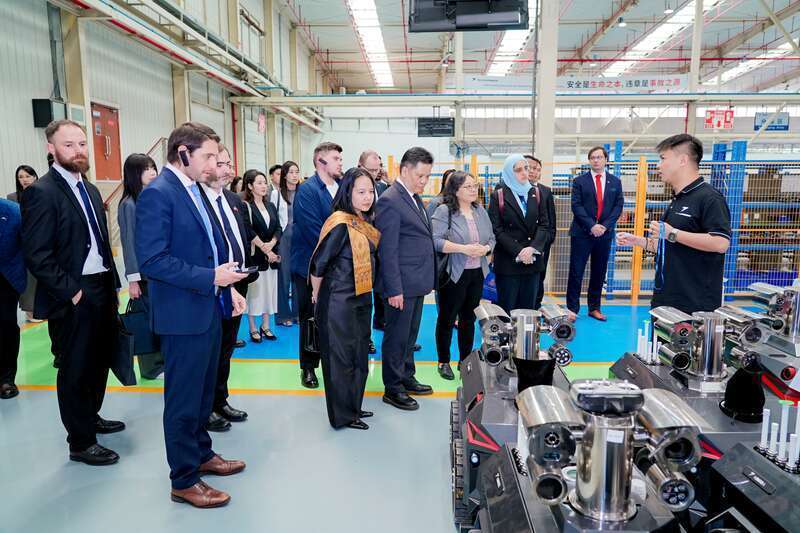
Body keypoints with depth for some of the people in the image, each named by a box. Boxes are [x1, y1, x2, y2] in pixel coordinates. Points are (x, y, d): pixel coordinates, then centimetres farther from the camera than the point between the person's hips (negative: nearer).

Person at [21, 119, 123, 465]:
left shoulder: (90, 189, 12)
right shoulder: (42, 192, -13)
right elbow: (36, 255, -18)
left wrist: (111, 281, 11)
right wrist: (71, 291, -17)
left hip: (102, 289, 8)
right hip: (74, 297, -8)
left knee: (99, 360, 20)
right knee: (75, 369, 5)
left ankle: (91, 417, 39)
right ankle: (81, 442, 19)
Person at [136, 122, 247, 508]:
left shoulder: (194, 189, 10)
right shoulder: (157, 193, -17)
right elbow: (152, 260, -23)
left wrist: (226, 288, 8)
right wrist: (210, 278, -22)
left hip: (208, 307, 9)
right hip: (183, 314, -9)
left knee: (203, 391, 22)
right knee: (183, 400, 5)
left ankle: (201, 454, 40)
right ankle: (183, 480, 21)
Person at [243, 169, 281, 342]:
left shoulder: (270, 206, 12)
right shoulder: (245, 206, -6)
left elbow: (278, 228, 6)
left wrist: (271, 244, -11)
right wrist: (264, 249, -15)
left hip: (272, 254, 6)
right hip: (254, 255, -5)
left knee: (269, 289, 8)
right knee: (254, 290, 0)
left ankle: (265, 326, 19)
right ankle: (253, 329, 11)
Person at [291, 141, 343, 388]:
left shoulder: (342, 187, 5)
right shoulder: (307, 190, -13)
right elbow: (314, 231, -20)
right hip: (312, 265, -5)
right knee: (311, 319, 9)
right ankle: (308, 367, 24)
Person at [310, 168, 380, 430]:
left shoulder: (365, 222, 6)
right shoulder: (341, 224, -19)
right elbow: (318, 264, -17)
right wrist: (317, 295, -3)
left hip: (361, 298, 9)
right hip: (339, 301, -9)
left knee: (359, 355, 18)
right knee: (341, 357, 5)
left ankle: (353, 406, 34)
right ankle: (343, 415, 20)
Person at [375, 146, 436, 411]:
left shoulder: (415, 198, 13)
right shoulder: (390, 201, -16)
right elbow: (387, 250, -19)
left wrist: (426, 279, 15)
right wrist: (394, 289, -20)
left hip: (417, 282, 9)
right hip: (401, 285, -9)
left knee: (410, 334, 20)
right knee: (397, 336, 4)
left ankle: (407, 378, 35)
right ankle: (392, 389, 18)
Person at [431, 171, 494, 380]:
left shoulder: (480, 210, 9)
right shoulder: (444, 211, -10)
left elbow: (491, 238, 12)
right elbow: (435, 241, -19)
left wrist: (485, 248, -10)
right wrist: (464, 248, -23)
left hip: (477, 273, 6)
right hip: (453, 274, -6)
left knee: (469, 318, 14)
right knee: (447, 318, 6)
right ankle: (444, 362, 21)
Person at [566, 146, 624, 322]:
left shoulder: (615, 182, 10)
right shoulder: (580, 181, 2)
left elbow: (618, 206, 5)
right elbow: (576, 206, -5)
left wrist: (605, 225, -10)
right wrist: (591, 225, -15)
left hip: (604, 233, 3)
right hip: (582, 233, -3)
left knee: (599, 273, 8)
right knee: (576, 272, -2)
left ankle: (594, 308, 19)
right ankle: (572, 309, 6)